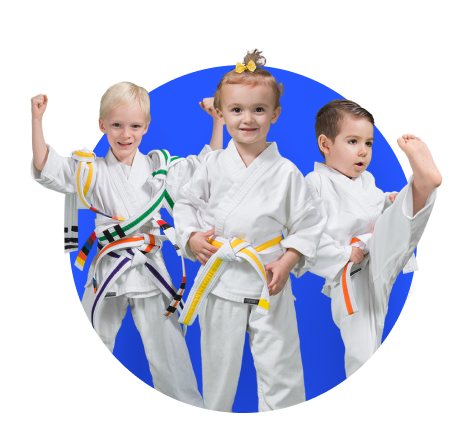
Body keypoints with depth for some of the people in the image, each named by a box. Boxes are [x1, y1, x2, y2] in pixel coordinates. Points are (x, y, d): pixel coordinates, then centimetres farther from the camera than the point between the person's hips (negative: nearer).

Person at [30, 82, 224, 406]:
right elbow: (46, 167, -10)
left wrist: (217, 122, -3)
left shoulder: (161, 166, 4)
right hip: (109, 271, 0)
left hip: (151, 272, 0)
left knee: (168, 351, 9)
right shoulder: (90, 169, -1)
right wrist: (37, 119, -20)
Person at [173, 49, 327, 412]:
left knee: (279, 365, 5)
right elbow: (186, 203, 11)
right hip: (219, 280, 2)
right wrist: (191, 238, -5)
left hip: (269, 283, -2)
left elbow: (310, 222, -1)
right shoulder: (213, 165, -1)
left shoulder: (286, 172, -6)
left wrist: (287, 262, -11)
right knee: (219, 362, 17)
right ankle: (216, 409, 39)